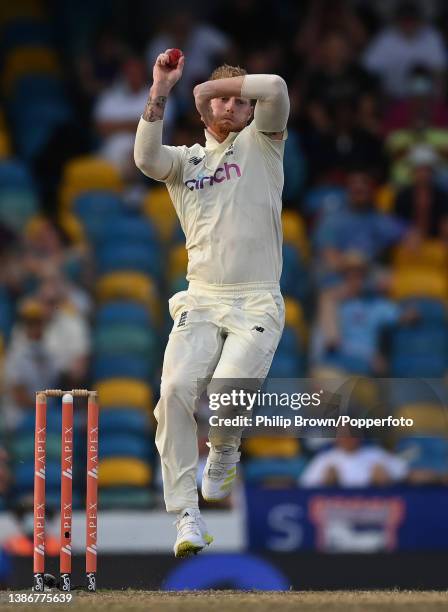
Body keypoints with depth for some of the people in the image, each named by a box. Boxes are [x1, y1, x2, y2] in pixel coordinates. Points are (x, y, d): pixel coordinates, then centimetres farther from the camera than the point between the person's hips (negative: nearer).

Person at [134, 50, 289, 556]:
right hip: (200, 300, 2)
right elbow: (146, 158, -9)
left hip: (257, 302, -2)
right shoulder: (185, 161, 16)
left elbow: (275, 88, -7)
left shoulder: (261, 144, 12)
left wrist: (216, 84, 1)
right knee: (176, 388, -20)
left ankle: (223, 453, 15)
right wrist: (159, 92, -15)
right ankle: (186, 515, -16)